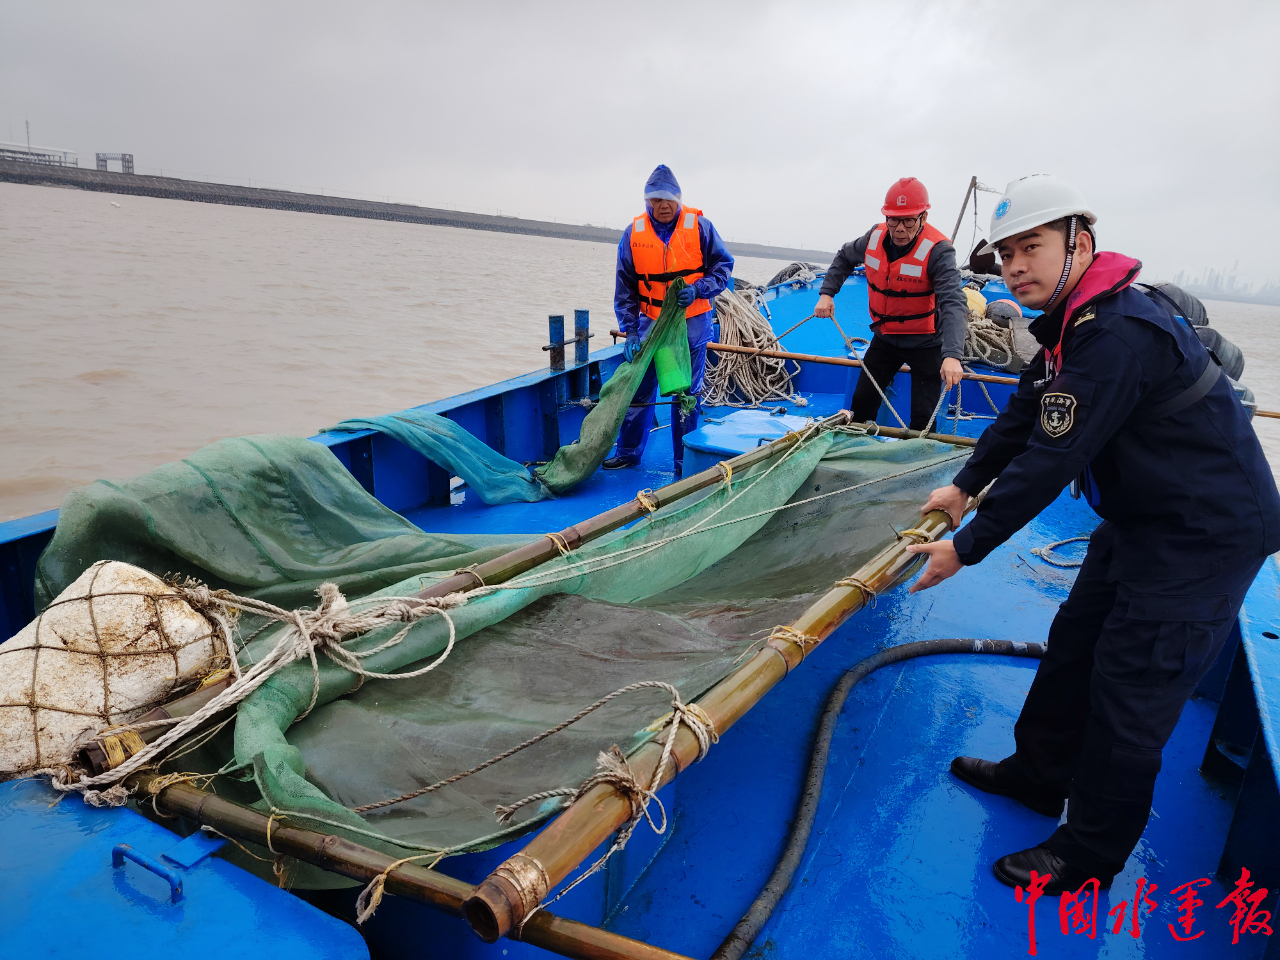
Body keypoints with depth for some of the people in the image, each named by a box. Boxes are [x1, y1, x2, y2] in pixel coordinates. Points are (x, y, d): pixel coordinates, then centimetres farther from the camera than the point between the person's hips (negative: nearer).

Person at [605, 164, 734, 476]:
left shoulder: (699, 226, -6)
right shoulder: (634, 233, -1)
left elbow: (724, 266, 0)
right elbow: (624, 289, 0)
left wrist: (697, 289, -18)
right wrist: (630, 331, -9)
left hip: (691, 322, -2)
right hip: (650, 321, 2)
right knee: (639, 389, 6)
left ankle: (684, 462, 14)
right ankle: (628, 452, 22)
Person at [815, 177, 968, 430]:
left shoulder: (938, 250, -24)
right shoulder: (875, 237, -8)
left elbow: (954, 303, -35)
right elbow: (845, 258, 14)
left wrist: (952, 355, -50)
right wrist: (827, 293, -1)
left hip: (925, 343, -5)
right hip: (885, 337, 5)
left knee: (922, 417, -3)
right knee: (862, 402, 10)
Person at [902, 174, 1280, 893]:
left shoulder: (1117, 333, -30)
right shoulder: (1073, 320, 5)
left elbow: (1050, 463, -30)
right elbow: (1023, 417, 15)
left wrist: (965, 550, -22)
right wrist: (965, 486, 18)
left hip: (1205, 536, -10)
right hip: (1141, 517, 10)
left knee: (1130, 687, -2)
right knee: (1074, 644, 18)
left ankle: (1089, 858, 16)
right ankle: (1039, 773, 38)